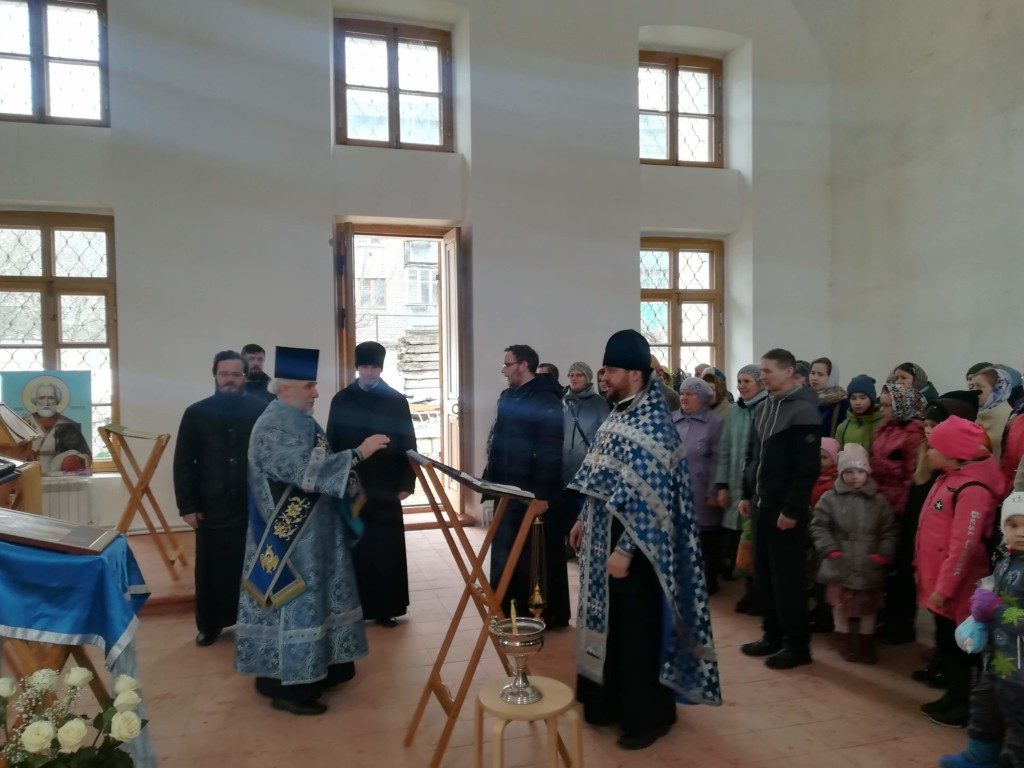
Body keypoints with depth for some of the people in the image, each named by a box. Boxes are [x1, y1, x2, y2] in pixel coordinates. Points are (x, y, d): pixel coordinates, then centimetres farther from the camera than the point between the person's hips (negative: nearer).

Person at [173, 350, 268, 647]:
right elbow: (183, 464, 3)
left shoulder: (261, 410, -1)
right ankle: (209, 625, 27)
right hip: (211, 507, 1)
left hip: (253, 506, -1)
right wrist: (187, 506, -3)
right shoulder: (196, 413, 3)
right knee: (211, 569, 11)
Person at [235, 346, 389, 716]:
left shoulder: (302, 420, 9)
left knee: (317, 597, 16)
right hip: (290, 537, -10)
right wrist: (358, 453, -29)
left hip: (315, 531, 10)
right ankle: (289, 687, 10)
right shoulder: (272, 427, -19)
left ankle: (318, 669, 30)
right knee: (296, 602, -2)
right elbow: (306, 470, -28)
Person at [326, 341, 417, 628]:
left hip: (386, 488, -1)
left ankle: (386, 608, 13)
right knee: (355, 550, 3)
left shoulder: (397, 401, 2)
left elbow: (408, 446, 1)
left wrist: (406, 483, -4)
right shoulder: (341, 400, 5)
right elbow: (332, 445, 5)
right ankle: (356, 608, 14)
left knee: (386, 551, 2)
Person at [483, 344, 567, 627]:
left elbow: (551, 452, -21)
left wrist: (543, 493, -24)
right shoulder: (508, 396, 12)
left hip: (534, 491, -9)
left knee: (541, 553, 2)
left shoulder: (546, 400, -16)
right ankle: (519, 607, 28)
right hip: (509, 487, 9)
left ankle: (551, 613, 15)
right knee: (507, 551, 15)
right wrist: (491, 476, 15)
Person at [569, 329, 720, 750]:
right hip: (603, 538, 9)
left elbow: (649, 498, -23)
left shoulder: (652, 425, -19)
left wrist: (625, 549, -23)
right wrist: (583, 521, 17)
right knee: (608, 623, 18)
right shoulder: (619, 415, 9)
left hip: (631, 547, -9)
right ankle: (609, 703, 34)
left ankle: (647, 716, 22)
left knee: (636, 630, 5)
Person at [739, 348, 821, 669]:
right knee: (764, 572, 13)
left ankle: (797, 644, 12)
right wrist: (747, 494, 14)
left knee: (787, 575, 0)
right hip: (762, 504, 8)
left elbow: (808, 467, -18)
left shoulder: (803, 410, -13)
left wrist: (792, 509, -19)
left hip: (786, 509, -8)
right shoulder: (764, 408, 12)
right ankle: (773, 635, 25)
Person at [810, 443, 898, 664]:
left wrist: (883, 554, -7)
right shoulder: (830, 498, -5)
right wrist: (831, 550, -12)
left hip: (869, 565, 2)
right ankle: (844, 638, 28)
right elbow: (819, 527, -5)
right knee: (840, 603, 9)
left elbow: (889, 530, 3)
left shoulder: (878, 501, 0)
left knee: (868, 605, 12)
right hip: (840, 565, -1)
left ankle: (866, 641, 29)